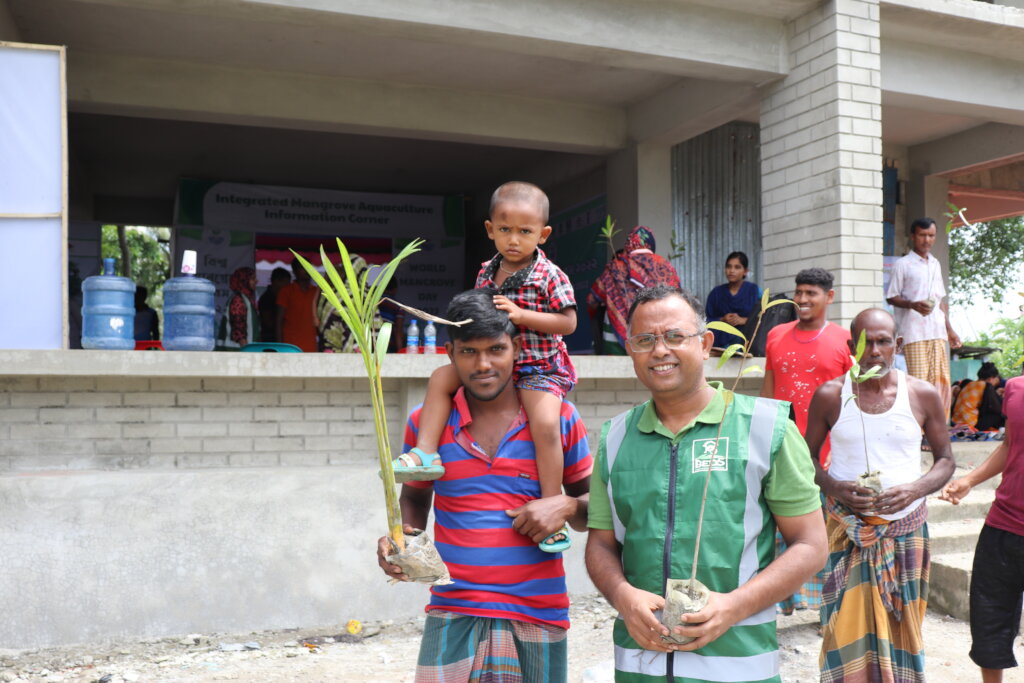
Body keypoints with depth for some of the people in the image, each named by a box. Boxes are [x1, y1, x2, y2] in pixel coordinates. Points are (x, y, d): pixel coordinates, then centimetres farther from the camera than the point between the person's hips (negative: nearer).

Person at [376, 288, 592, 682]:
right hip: (452, 616, 0)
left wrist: (567, 506, -12)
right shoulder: (426, 422, 1)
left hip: (539, 619, 0)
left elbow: (592, 505, 9)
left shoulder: (558, 417, -1)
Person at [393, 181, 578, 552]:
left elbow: (568, 322, -15)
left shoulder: (550, 276, -11)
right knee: (441, 377, -4)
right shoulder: (486, 272, 6)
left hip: (539, 367, -6)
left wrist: (520, 314, -22)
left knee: (545, 423, -26)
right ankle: (425, 451, -5)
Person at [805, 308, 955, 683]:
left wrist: (916, 489, -13)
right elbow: (807, 456, 5)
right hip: (848, 529, -1)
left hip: (905, 528, 1)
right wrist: (834, 487, -15)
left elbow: (945, 459, 7)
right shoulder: (829, 395, -4)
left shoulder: (923, 395, -1)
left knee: (900, 628, 9)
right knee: (850, 626, -5)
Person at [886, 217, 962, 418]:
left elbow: (941, 300, 24)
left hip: (937, 331, 6)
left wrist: (949, 329, 20)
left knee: (941, 381, 2)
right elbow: (891, 297, -1)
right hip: (914, 332, -6)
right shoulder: (902, 264, 1)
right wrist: (913, 305, -19)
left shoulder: (935, 264, 20)